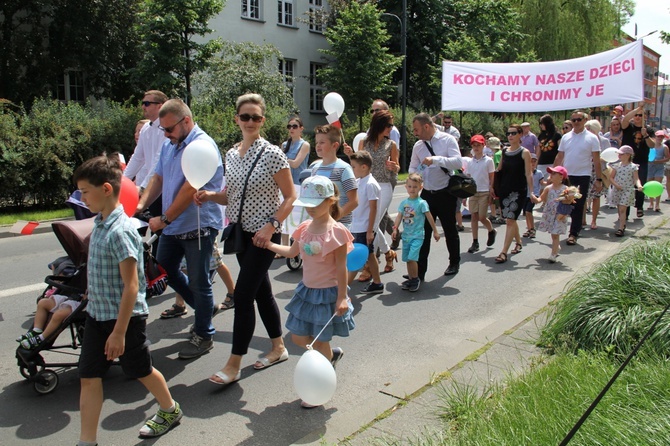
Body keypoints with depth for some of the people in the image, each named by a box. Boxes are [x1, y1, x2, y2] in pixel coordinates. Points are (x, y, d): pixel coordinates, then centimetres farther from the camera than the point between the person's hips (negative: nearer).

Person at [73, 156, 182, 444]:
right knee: (89, 377, 8)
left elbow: (131, 286, -24)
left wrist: (119, 331, -21)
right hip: (96, 314, 8)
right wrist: (94, 304, 20)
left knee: (141, 370, 13)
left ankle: (170, 410, 38)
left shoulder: (120, 231, -24)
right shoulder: (100, 223, 3)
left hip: (124, 317, -8)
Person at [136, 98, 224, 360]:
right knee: (165, 270, 19)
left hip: (199, 226, -9)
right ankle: (204, 308, 38)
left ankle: (204, 336, 19)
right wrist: (141, 205, -3)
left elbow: (189, 189, -23)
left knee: (198, 282, 2)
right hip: (172, 227, 9)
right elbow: (159, 178, 13)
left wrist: (164, 219, -17)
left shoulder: (203, 146, -19)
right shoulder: (169, 145, 11)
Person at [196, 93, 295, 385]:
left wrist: (271, 226, -20)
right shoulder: (231, 154, 8)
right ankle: (278, 348, 32)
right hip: (240, 233, 7)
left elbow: (290, 196, -10)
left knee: (242, 295, -8)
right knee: (261, 291, 16)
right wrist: (210, 196, -4)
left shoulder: (272, 154, -11)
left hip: (263, 235, -7)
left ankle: (234, 365, 4)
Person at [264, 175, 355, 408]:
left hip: (327, 293, -7)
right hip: (307, 289, 7)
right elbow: (291, 252, 17)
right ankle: (333, 354, 39)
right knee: (298, 337, 13)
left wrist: (341, 298, -17)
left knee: (320, 341, 5)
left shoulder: (336, 231, -18)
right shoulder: (305, 228, 2)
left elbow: (341, 268, -16)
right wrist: (268, 244, 10)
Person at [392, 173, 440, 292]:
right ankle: (410, 279, 24)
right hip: (406, 235, 6)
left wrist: (435, 231, 0)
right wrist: (395, 229, -9)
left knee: (412, 258, -15)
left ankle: (415, 279, 1)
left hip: (417, 235, -6)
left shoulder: (422, 203, -8)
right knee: (407, 259, 11)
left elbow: (429, 217, -4)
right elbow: (399, 216, 4)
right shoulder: (404, 202, 6)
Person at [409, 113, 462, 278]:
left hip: (445, 194, -3)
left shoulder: (447, 140, -8)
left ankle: (454, 263, 35)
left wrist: (435, 159, -30)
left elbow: (458, 162, -19)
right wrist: (414, 176, -9)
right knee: (423, 232, 0)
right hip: (427, 194, 4)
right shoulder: (418, 146, 5)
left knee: (450, 230, 14)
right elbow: (413, 167, 14)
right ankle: (419, 271, 4)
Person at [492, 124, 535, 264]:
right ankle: (519, 242, 38)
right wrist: (493, 187, 14)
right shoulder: (505, 152, 10)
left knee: (510, 220, -12)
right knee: (511, 220, 16)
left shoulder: (524, 152, -5)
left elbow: (528, 173, -9)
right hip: (504, 190, 6)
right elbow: (499, 171, 18)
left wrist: (531, 191, -15)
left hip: (518, 191, -6)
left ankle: (504, 252, -13)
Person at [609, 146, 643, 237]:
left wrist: (639, 185, -29)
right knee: (619, 209, 11)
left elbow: (636, 179, -9)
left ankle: (621, 229, -11)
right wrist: (616, 185, -12)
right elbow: (611, 178, 5)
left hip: (627, 191, -4)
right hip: (617, 190, 4)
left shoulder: (633, 167, -4)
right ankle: (623, 224, 30)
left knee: (622, 209, -11)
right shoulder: (617, 166, 5)